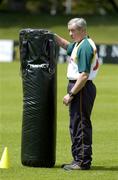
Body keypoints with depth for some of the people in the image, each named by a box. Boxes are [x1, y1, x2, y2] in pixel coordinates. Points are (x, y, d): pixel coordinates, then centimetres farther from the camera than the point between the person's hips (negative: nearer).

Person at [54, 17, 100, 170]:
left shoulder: (85, 46, -19)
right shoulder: (78, 44, 13)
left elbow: (84, 75, -24)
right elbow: (67, 45, 38)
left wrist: (71, 94, -21)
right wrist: (53, 36, 23)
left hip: (82, 89, -11)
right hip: (78, 88, 11)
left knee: (80, 124, -8)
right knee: (76, 125, 15)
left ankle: (83, 162, -5)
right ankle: (79, 159, 21)